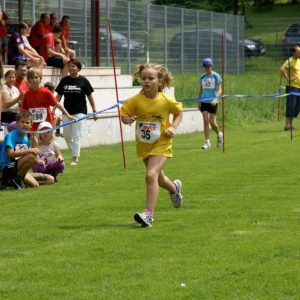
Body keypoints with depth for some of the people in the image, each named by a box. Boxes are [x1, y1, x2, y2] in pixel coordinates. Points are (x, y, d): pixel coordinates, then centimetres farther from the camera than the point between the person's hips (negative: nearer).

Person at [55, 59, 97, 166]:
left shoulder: (83, 81, -5)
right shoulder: (65, 80, 4)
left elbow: (90, 96, 1)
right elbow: (59, 96, 7)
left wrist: (94, 111, 2)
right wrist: (53, 109, 0)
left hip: (79, 112, -4)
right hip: (66, 111, 4)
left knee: (76, 135, -6)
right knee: (67, 135, 8)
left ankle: (75, 158, 0)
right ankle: (75, 153, 26)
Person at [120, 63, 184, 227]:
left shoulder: (166, 101, -13)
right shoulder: (136, 101, -12)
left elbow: (178, 112, 5)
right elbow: (123, 114, -3)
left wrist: (173, 127, -10)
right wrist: (128, 119, -26)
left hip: (161, 144, -4)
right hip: (143, 144, 4)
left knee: (151, 175, -22)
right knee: (159, 178, 22)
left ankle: (149, 214, -21)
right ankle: (174, 187, 58)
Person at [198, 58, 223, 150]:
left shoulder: (216, 76, -2)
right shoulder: (202, 77, 10)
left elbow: (219, 90, -5)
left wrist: (215, 98, -21)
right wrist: (199, 101, 10)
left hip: (212, 102, -3)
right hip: (204, 101, 3)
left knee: (212, 122, -4)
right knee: (205, 121, -6)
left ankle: (219, 134, 27)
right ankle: (207, 142, -3)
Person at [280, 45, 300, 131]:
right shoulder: (290, 61, -11)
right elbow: (282, 69, -26)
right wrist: (288, 78, -20)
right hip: (292, 86, -8)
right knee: (291, 106, -10)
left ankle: (290, 124, 15)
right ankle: (287, 125, -8)